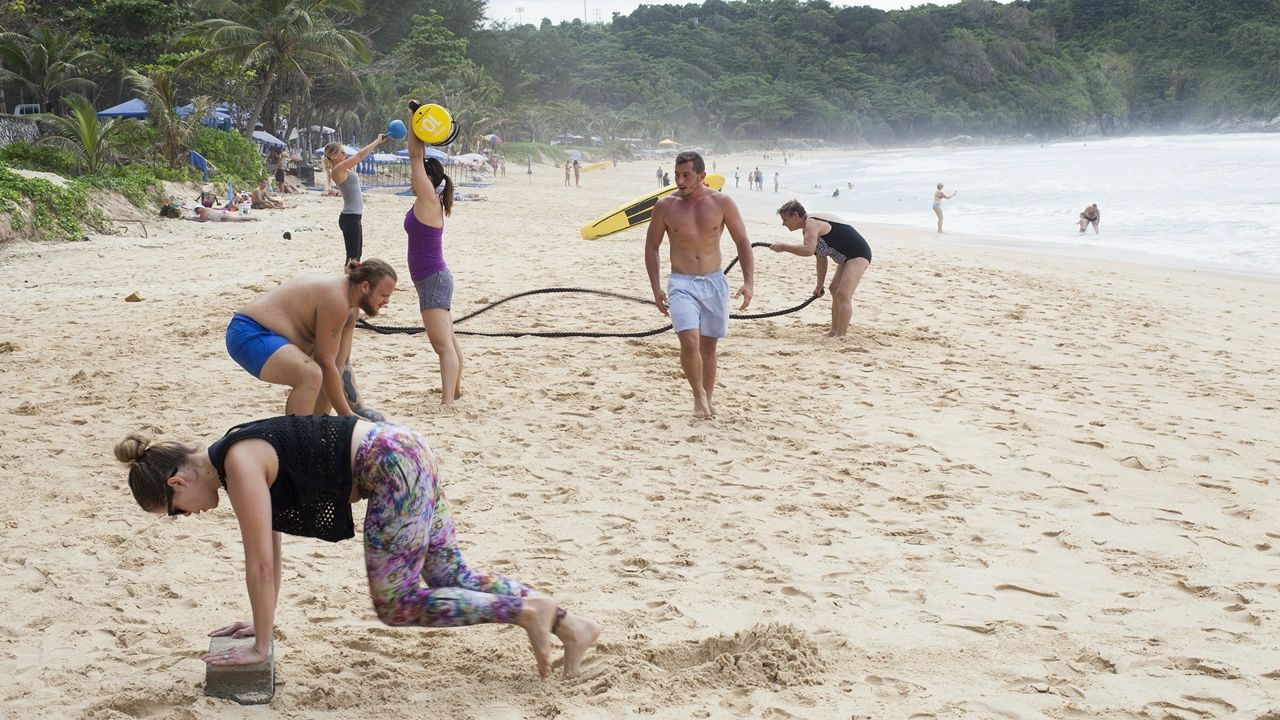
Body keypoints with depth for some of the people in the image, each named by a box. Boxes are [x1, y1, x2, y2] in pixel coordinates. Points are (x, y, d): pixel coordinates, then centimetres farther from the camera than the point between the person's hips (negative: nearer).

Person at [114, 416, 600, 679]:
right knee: (454, 579, 12)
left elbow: (259, 563, -15)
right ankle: (570, 624, 14)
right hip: (405, 457, 10)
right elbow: (269, 553, 19)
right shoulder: (233, 459, 11)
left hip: (394, 464, -10)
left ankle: (525, 611, -5)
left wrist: (260, 646, -8)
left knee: (395, 603, -5)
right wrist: (263, 620, 23)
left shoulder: (239, 463, -18)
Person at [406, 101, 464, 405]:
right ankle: (455, 388, 36)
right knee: (447, 341, 23)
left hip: (433, 280, -10)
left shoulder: (429, 200, -15)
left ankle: (447, 401, -22)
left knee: (443, 344, -16)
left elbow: (416, 157, -15)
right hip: (435, 278, 10)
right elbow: (419, 158, 12)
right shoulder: (426, 203, 8)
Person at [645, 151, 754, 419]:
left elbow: (742, 242, 2)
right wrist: (655, 288, 1)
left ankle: (707, 399, 24)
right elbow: (651, 247, 8)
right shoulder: (665, 206, -2)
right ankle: (699, 395, 1)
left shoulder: (721, 203, -1)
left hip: (714, 283, 1)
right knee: (689, 341, -19)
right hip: (681, 284, -1)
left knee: (708, 346, 9)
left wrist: (748, 282, -9)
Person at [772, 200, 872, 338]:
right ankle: (834, 331, 27)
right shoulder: (809, 228, 13)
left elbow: (808, 250, -36)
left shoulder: (812, 224, -19)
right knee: (835, 290, 19)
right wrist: (820, 286, 17)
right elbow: (821, 259, 17)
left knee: (843, 294, -17)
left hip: (858, 254, -12)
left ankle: (841, 335, -16)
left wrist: (783, 247, -26)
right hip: (847, 258, 12)